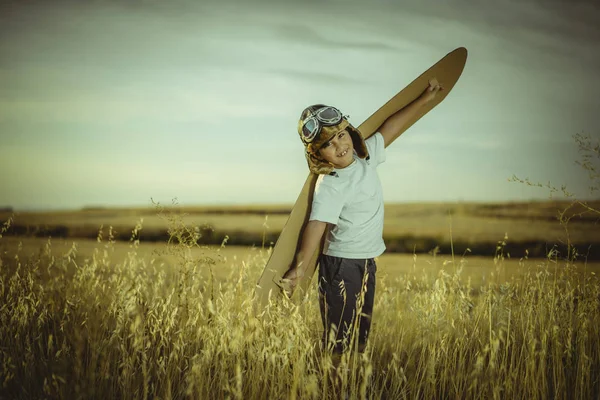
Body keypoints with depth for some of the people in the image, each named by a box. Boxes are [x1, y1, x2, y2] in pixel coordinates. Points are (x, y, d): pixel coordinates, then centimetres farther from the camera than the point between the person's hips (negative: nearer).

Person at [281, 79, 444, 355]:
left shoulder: (366, 155, 2)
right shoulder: (329, 186, -21)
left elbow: (388, 129, 14)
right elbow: (317, 224, -34)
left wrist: (424, 99, 21)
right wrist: (299, 267, -46)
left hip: (366, 262, 8)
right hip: (340, 266, -8)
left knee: (361, 337, 15)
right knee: (340, 344, -7)